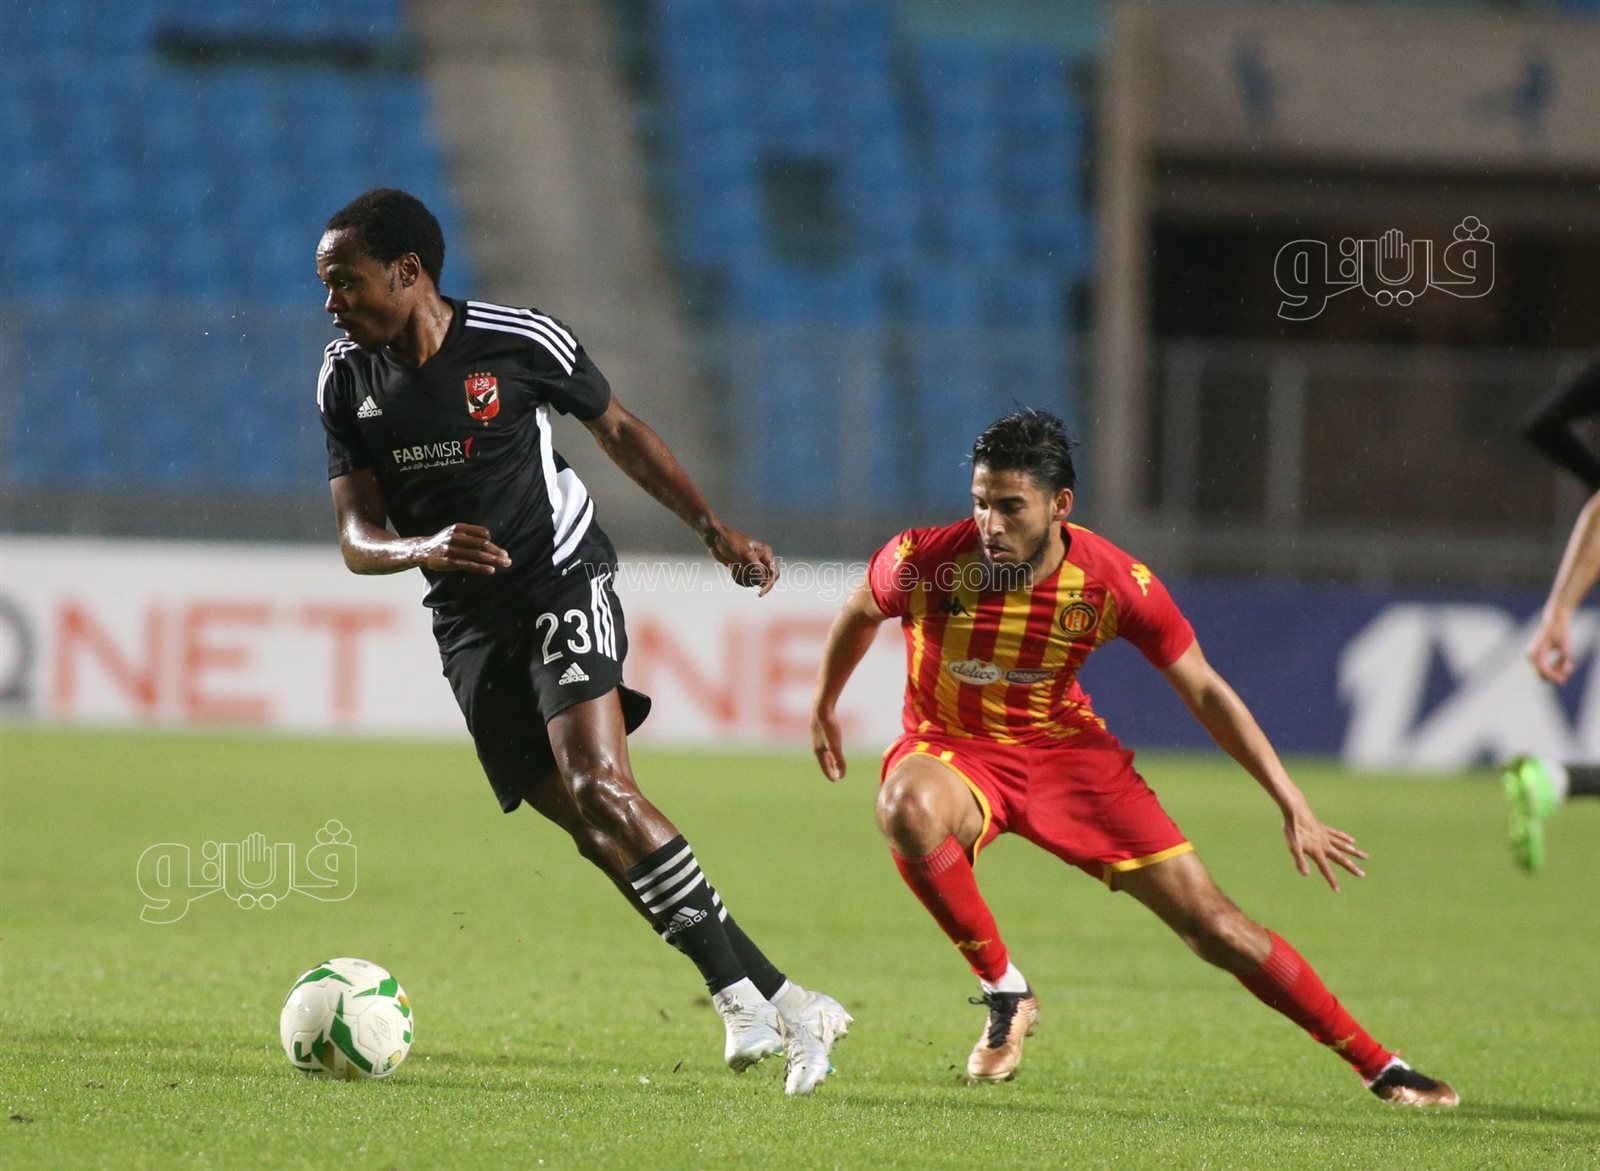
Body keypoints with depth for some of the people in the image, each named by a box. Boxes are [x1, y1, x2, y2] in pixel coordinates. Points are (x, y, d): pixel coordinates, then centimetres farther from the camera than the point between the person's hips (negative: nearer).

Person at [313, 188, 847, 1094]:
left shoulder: (519, 340, -10)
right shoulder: (347, 380, -1)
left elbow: (617, 429, 6)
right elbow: (357, 538, -2)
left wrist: (713, 528, 8)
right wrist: (423, 550, -25)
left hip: (567, 584, -4)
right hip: (471, 620, 4)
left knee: (600, 787, -23)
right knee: (586, 823, -4)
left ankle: (747, 997, -21)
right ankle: (775, 1002, -2)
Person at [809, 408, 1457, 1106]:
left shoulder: (1115, 583, -19)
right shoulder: (922, 562, -22)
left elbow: (1205, 692, -7)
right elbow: (859, 615, 4)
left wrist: (1293, 808, -7)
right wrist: (823, 707, 18)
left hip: (1064, 749, 1)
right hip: (951, 749, -1)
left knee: (1214, 923, -6)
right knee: (908, 808, -40)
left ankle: (1379, 1068, 6)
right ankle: (1004, 991, -18)